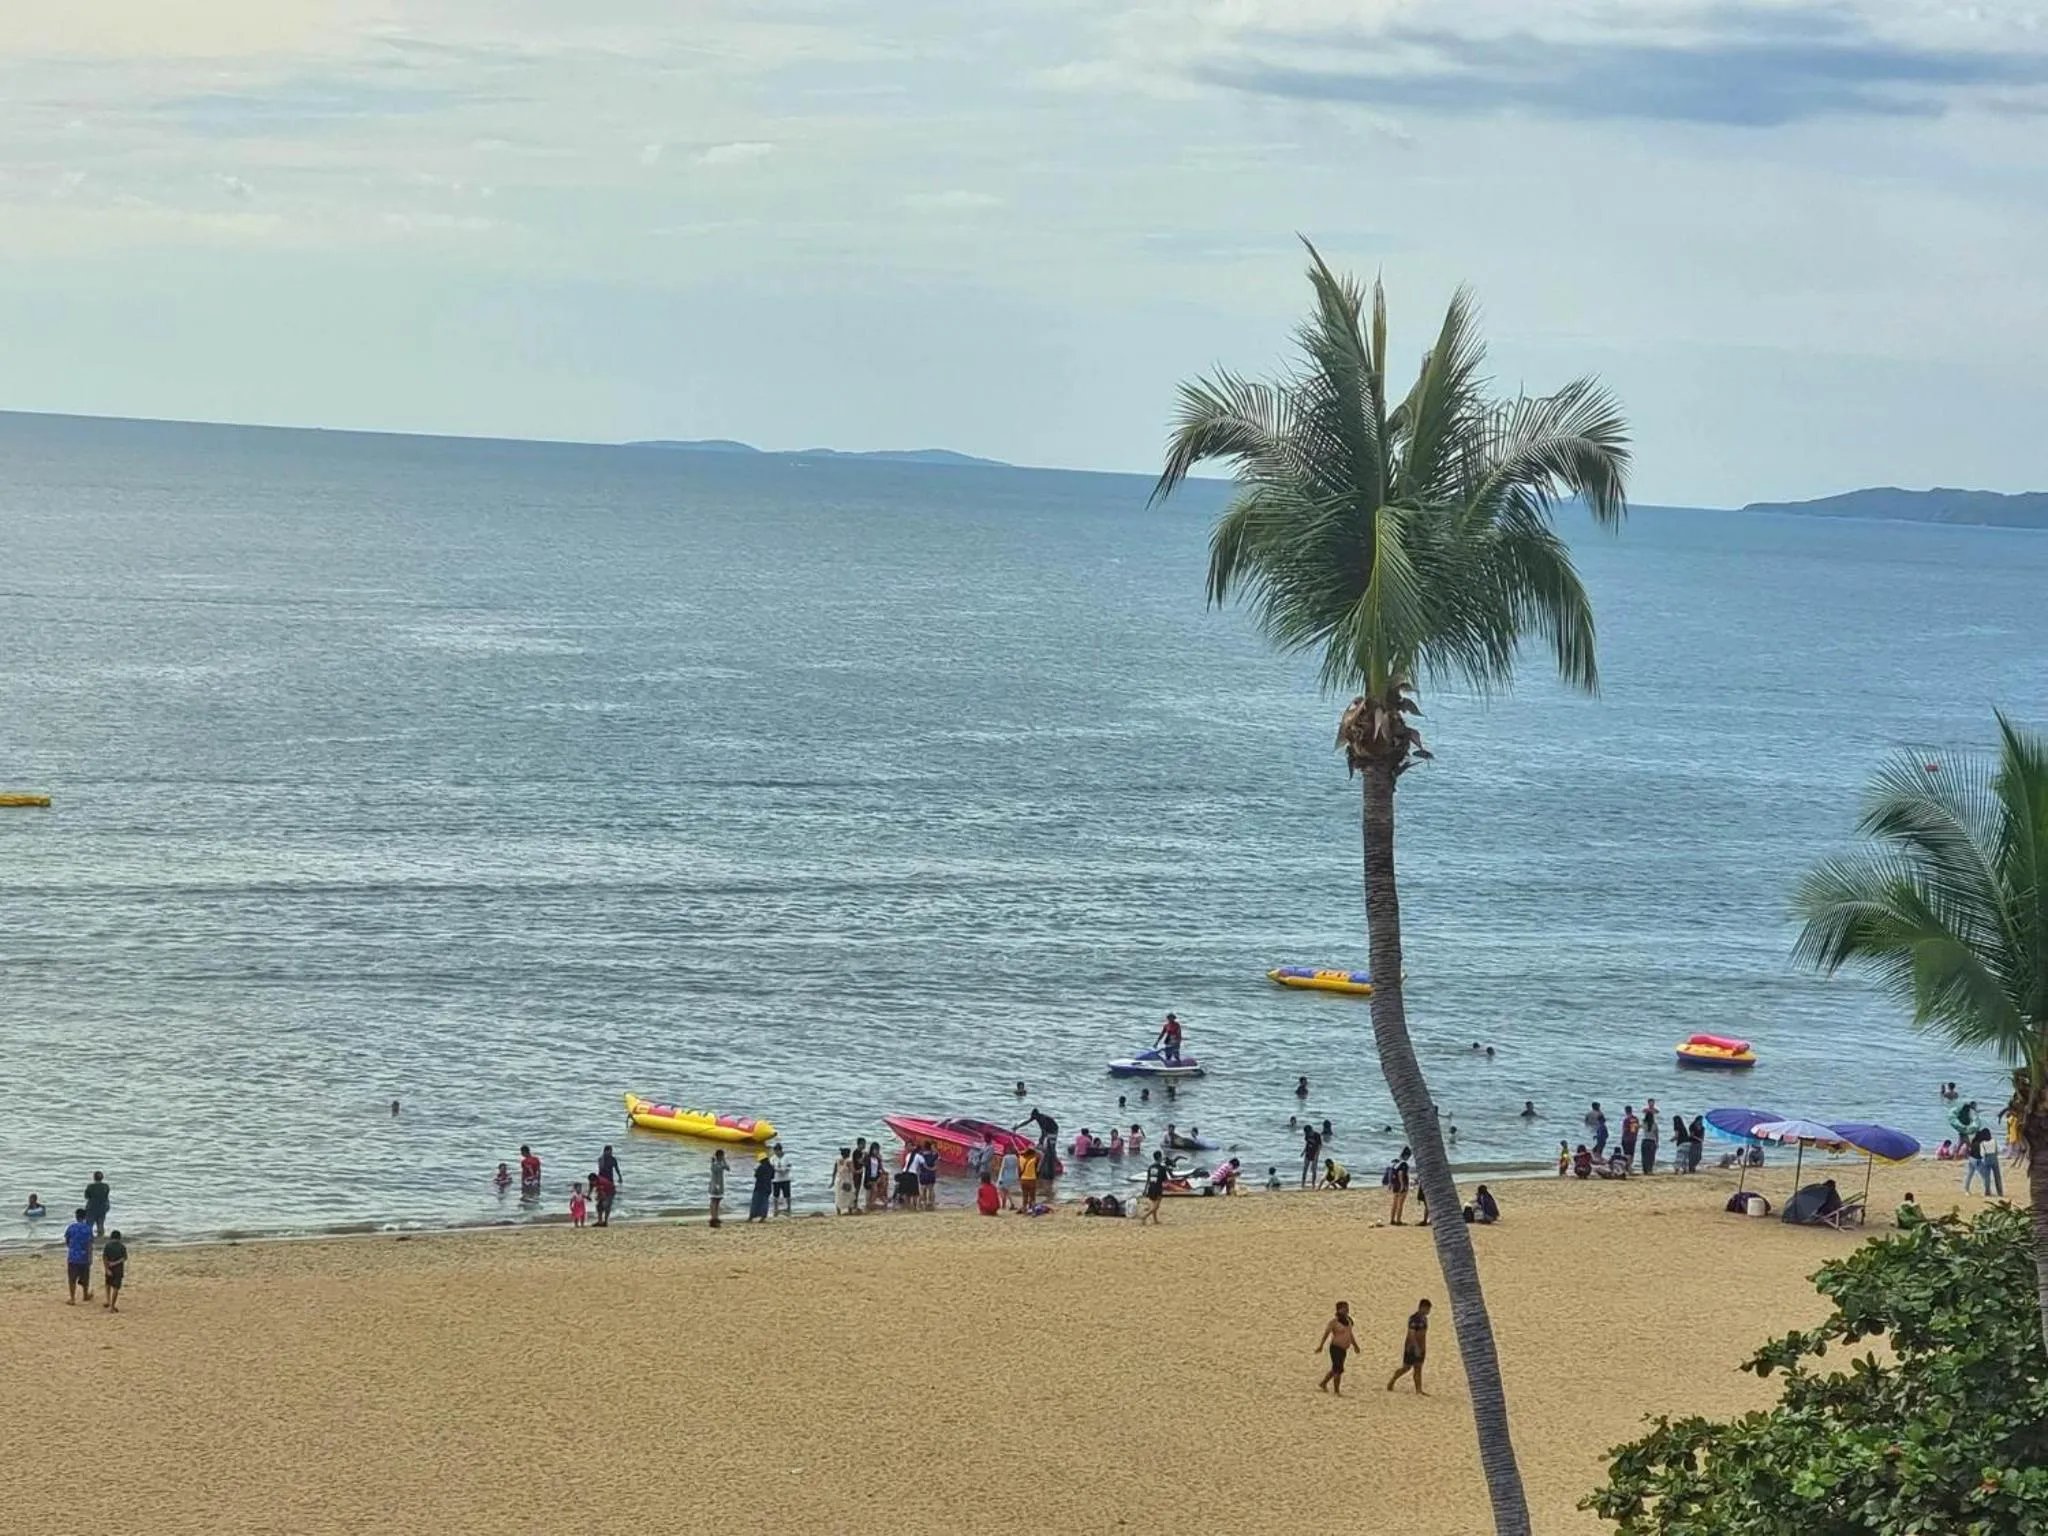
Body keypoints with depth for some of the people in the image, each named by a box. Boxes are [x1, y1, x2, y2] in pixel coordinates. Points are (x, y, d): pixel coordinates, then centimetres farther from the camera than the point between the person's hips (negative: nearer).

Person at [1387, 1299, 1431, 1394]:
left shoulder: (1424, 1319, 11)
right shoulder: (1414, 1318, -16)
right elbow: (1411, 1334, -22)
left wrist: (1424, 1349, 17)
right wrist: (1416, 1348, -28)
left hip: (1420, 1347, 8)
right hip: (1412, 1347, -8)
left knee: (1418, 1369, 4)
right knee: (1406, 1368, -1)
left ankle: (1418, 1390, 2)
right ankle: (1391, 1381, 18)